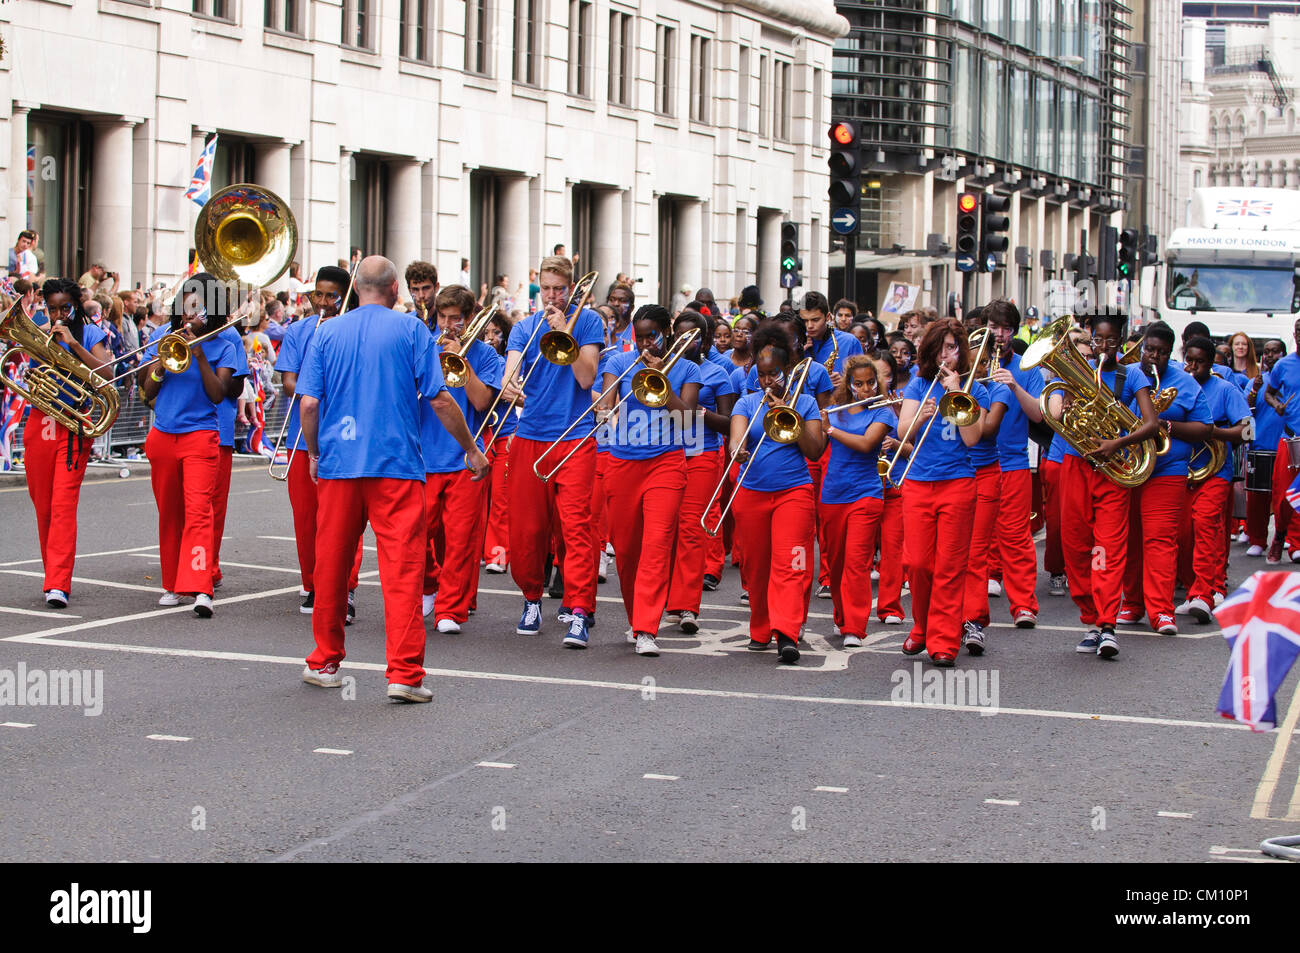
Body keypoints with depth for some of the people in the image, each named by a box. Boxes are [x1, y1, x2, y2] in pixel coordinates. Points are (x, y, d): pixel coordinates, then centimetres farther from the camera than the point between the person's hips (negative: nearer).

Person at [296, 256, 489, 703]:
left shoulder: (328, 332, 7)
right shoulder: (410, 329, 0)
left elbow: (309, 403, 2)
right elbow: (439, 400, -4)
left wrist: (314, 452, 18)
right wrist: (472, 450, 6)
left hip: (338, 464, 3)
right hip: (396, 464, -3)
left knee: (331, 565, 13)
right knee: (402, 567, -5)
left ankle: (324, 662, 23)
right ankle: (404, 674, -11)